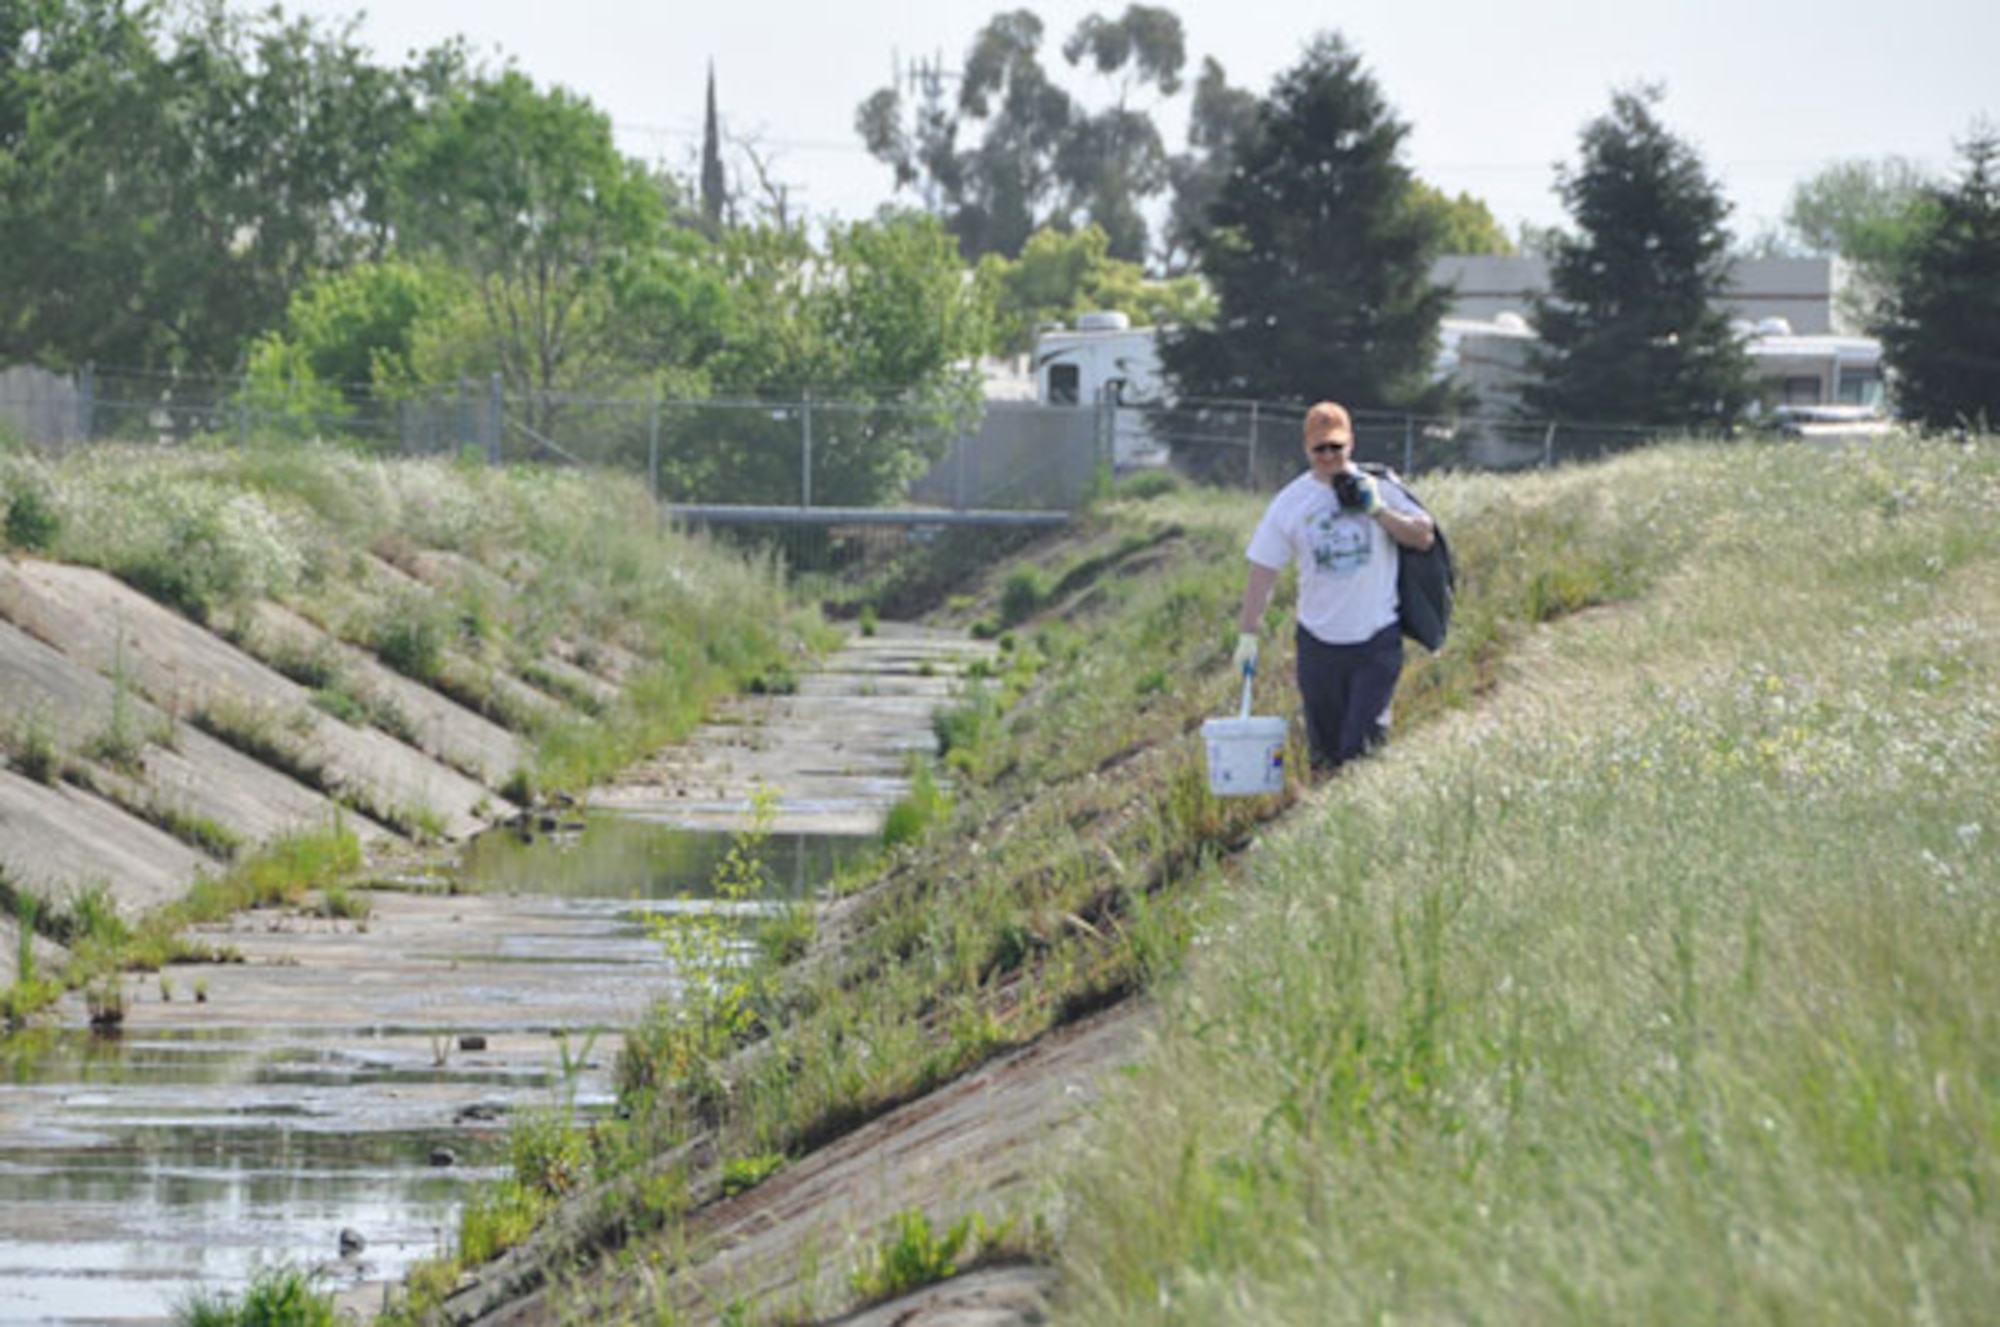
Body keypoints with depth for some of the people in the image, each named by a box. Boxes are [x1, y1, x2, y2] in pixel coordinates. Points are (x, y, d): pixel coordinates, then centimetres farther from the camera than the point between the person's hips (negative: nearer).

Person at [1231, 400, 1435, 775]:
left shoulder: (1377, 488, 1)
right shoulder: (1290, 502, 2)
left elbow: (1423, 536, 0)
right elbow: (1262, 571, 3)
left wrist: (1379, 511, -14)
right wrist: (1248, 634, -3)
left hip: (1377, 640, -2)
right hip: (1319, 642, 2)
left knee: (1363, 744, -10)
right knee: (1324, 751, 6)